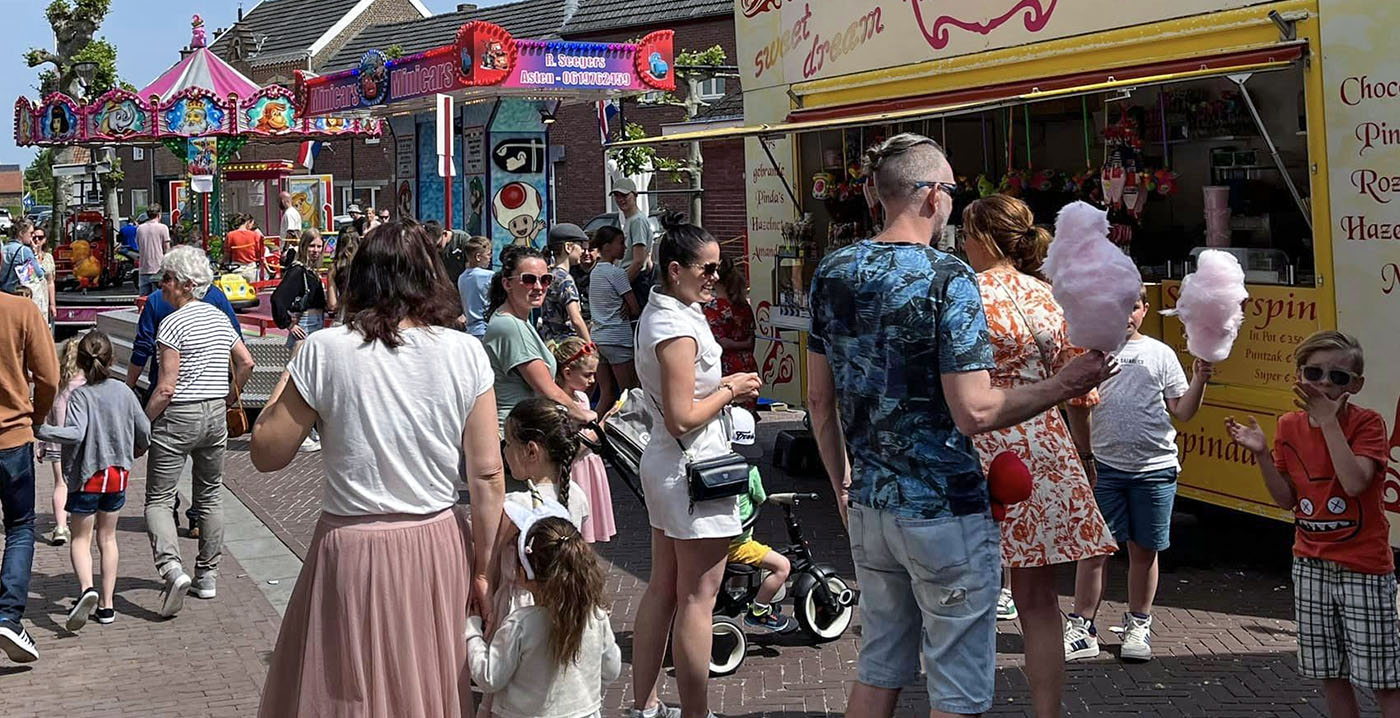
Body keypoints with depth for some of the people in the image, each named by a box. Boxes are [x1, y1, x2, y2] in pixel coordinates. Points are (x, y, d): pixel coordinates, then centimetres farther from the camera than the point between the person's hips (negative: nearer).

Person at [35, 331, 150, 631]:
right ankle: (106, 604, 15)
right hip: (118, 474, 4)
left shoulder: (80, 395, -15)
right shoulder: (123, 392, -2)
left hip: (87, 477, -4)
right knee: (107, 538, 15)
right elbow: (144, 429, 3)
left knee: (81, 539, 8)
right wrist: (138, 449, 23)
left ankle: (87, 588, -18)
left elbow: (75, 433, -29)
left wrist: (39, 430, -23)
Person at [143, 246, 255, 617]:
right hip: (215, 415, 7)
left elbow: (166, 388, -18)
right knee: (210, 495, 15)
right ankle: (207, 576, 22)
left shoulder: (173, 324, -15)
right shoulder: (218, 316, 7)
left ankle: (172, 568, -20)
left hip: (178, 417, -7)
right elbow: (246, 362, 10)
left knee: (158, 499, 0)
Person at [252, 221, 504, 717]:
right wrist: (483, 570, 6)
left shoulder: (324, 351, -9)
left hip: (352, 551, -2)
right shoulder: (465, 353, -4)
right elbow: (487, 476, -4)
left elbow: (266, 453, -2)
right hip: (438, 550, 2)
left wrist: (290, 378, 11)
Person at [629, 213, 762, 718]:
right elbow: (683, 416, -24)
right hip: (693, 468, -10)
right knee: (697, 598, -3)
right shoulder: (678, 327, -21)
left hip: (663, 463, 10)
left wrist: (725, 387, 10)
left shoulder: (659, 313, 11)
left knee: (662, 588, 14)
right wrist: (730, 391, -10)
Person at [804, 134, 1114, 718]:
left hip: (869, 509, 7)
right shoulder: (947, 279, -17)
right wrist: (1063, 387, -10)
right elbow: (974, 414, -22)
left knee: (879, 668, 20)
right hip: (945, 515, -7)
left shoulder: (832, 275, 2)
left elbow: (820, 400, 9)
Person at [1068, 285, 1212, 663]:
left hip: (1155, 468, 1)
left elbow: (1182, 411, 9)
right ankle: (1082, 630, 7)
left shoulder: (1160, 353, 10)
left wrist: (1198, 381, -7)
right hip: (1103, 466, -1)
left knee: (1143, 550, 9)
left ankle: (1138, 627, 22)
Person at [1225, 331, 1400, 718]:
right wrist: (1261, 453, -7)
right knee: (1330, 674, 12)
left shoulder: (1367, 423, -10)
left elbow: (1354, 482, -27)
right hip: (1311, 565, 5)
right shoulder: (1290, 426, 3)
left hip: (1363, 568, -5)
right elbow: (1286, 499, 5)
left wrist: (1329, 420, -23)